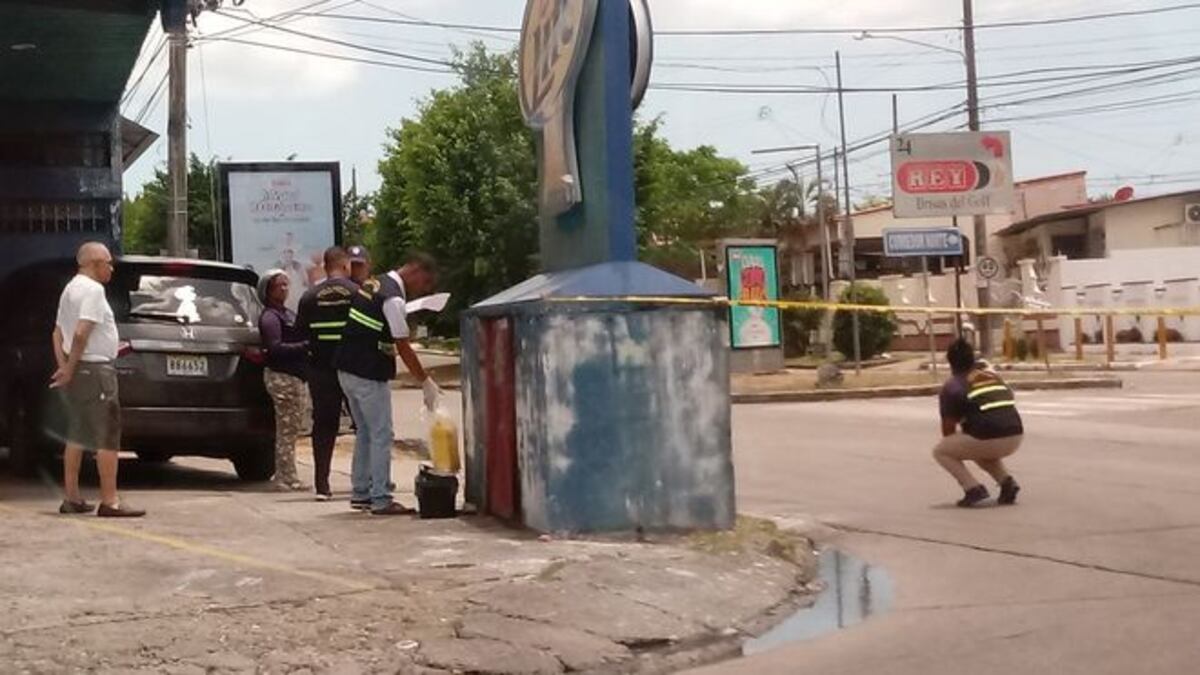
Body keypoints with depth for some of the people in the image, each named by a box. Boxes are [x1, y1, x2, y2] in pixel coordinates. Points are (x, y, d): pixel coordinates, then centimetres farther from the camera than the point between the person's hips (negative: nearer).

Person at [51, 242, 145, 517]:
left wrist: (64, 366, 6)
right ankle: (109, 502, -9)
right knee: (108, 436, -8)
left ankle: (72, 498, 17)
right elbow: (81, 333, -23)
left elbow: (58, 333, 16)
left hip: (77, 371, 10)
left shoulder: (71, 288, 16)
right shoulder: (93, 289, -14)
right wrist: (70, 370, -16)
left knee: (77, 436, 14)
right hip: (95, 370, -10)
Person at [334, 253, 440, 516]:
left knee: (365, 433, 17)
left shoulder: (374, 284, 11)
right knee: (381, 436, -3)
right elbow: (403, 348, -16)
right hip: (369, 375, -10)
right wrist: (426, 383, -10)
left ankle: (360, 493, 24)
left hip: (348, 370, 10)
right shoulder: (393, 299, -17)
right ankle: (381, 500, 0)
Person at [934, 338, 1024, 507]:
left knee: (940, 451, 15)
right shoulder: (990, 372, 23)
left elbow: (948, 428, 13)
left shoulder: (951, 387, 7)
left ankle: (973, 488, -2)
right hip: (1015, 438, 6)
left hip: (988, 439, -6)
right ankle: (1007, 482, 14)